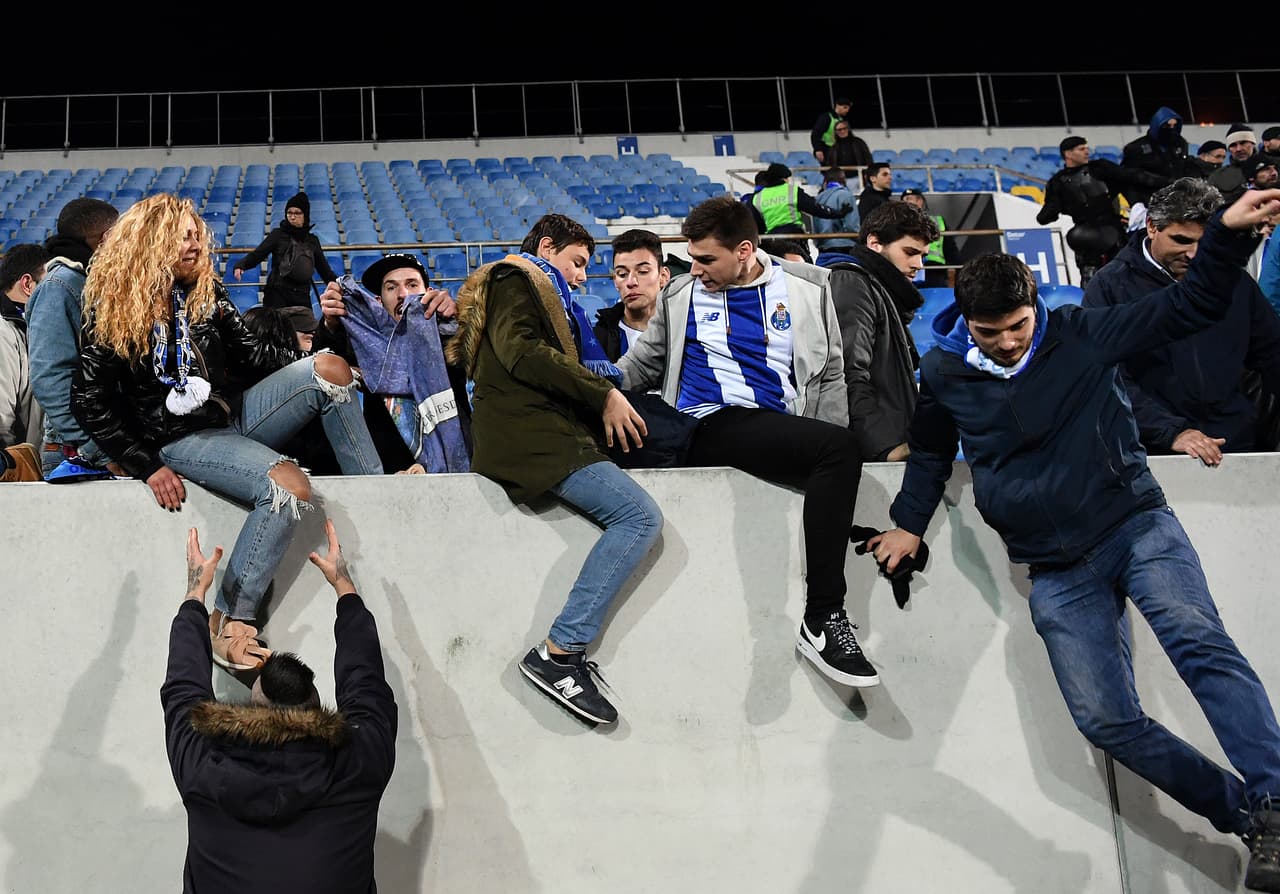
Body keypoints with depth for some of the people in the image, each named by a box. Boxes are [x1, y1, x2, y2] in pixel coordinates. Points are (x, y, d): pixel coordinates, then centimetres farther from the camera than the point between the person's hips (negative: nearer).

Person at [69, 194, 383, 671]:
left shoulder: (205, 293, 9)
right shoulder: (114, 311, -7)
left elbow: (251, 355, 12)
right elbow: (90, 403, -9)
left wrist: (317, 367, -2)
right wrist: (148, 466, -14)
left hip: (235, 416, 6)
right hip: (182, 439, -6)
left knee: (331, 368, -14)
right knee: (289, 486, -33)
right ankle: (229, 622, -26)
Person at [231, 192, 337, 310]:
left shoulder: (312, 240, 15)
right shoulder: (278, 235, 5)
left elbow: (325, 270, 18)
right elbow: (256, 255, -4)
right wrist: (240, 265, -22)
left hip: (302, 296, 3)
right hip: (277, 293, -3)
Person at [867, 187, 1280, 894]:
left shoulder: (1081, 335, -3)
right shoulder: (944, 373, 4)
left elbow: (1191, 307, -2)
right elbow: (931, 450, 23)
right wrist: (910, 522, 16)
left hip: (1135, 523, -2)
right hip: (1057, 571, 2)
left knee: (1197, 641, -29)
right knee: (1105, 719, -9)